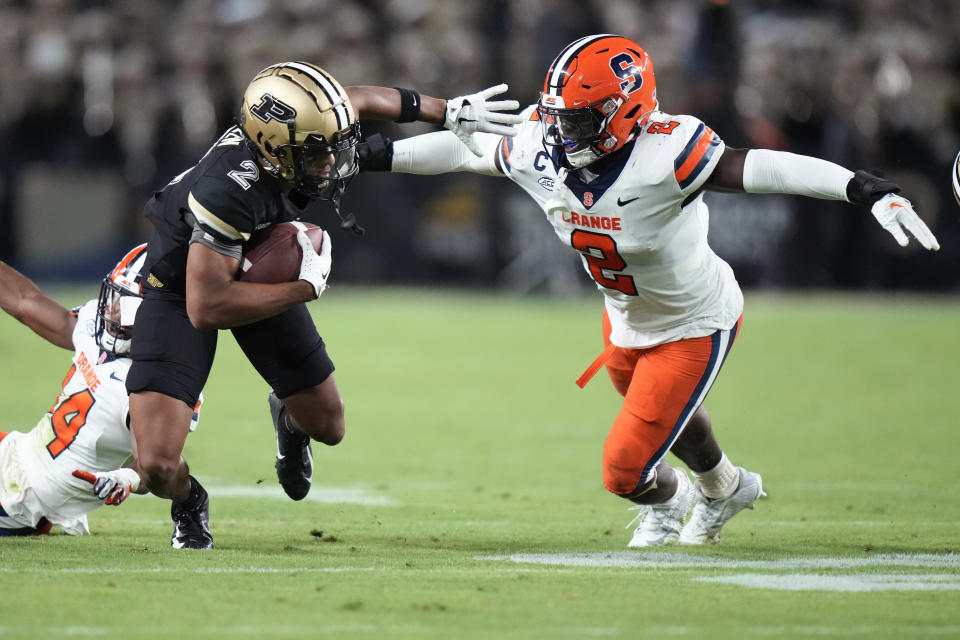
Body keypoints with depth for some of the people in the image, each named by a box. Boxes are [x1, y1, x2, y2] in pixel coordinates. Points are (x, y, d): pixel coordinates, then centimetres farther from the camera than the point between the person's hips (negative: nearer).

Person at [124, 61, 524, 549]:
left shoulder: (308, 135, -24)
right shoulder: (229, 191, -43)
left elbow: (361, 99, 1)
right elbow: (205, 308, -38)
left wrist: (450, 111, 6)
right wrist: (306, 286, -32)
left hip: (261, 271, 6)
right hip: (185, 283, -6)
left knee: (327, 427, 15)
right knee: (157, 466, -19)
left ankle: (289, 417, 53)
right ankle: (188, 502, 18)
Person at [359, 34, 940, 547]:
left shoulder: (663, 154, -38)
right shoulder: (541, 151, -20)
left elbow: (766, 169, -44)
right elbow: (462, 149, -3)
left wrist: (872, 191, -53)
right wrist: (367, 159, 2)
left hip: (694, 327, -6)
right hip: (626, 321, 7)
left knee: (626, 471, -4)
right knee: (671, 414, 33)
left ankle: (666, 498, 35)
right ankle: (725, 488, 66)